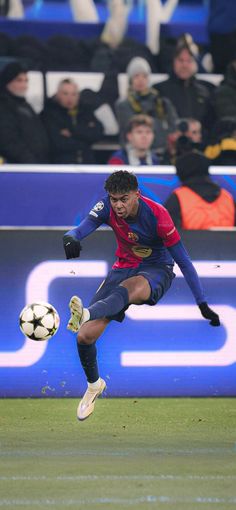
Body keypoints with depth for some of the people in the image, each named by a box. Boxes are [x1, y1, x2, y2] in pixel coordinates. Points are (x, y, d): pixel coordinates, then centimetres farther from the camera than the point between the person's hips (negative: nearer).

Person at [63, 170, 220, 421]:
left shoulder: (157, 215, -22)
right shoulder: (107, 207, -12)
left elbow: (183, 260, -16)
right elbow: (82, 228, -23)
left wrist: (203, 305, -14)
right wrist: (71, 238, -50)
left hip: (156, 270, -4)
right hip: (124, 267, 4)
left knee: (132, 287, -45)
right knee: (85, 335, -10)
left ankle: (86, 315, -71)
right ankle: (94, 384, 18)